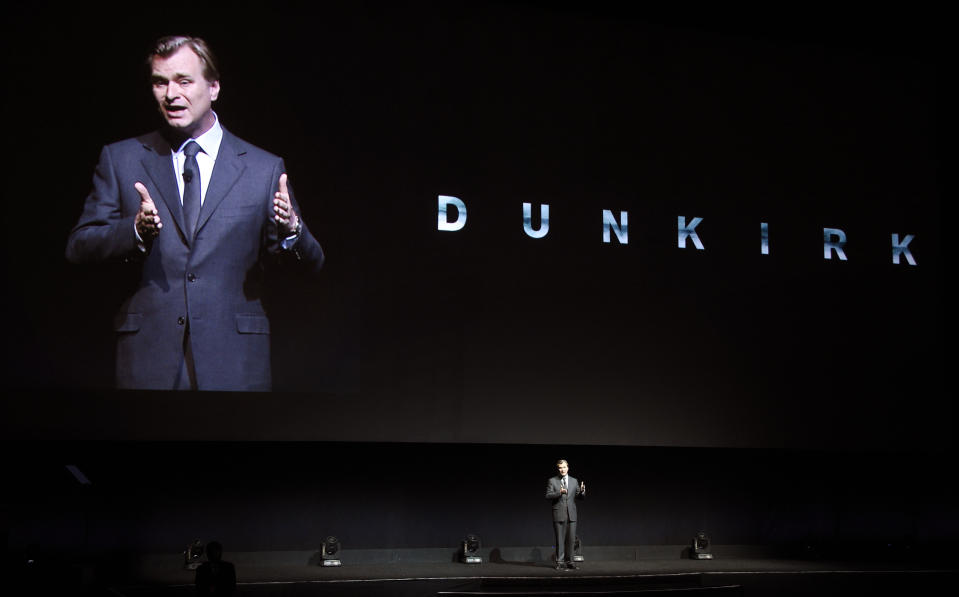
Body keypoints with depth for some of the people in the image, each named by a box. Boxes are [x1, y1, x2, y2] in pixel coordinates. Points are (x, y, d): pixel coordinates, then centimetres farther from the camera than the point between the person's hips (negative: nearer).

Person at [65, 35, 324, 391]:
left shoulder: (264, 169, 7)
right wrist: (136, 231, -16)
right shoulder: (120, 159, 10)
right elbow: (78, 248, 4)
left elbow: (311, 265, 5)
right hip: (148, 359, 0)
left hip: (234, 364, 0)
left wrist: (290, 231, -18)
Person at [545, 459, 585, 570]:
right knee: (560, 539, 0)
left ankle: (569, 561, 11)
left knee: (571, 539, 2)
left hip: (571, 514, 3)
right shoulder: (552, 481, 3)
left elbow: (579, 497, 11)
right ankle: (560, 562, 6)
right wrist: (559, 492, -21)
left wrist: (582, 491, -11)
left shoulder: (574, 481, 13)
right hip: (559, 514, -3)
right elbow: (548, 496, -5)